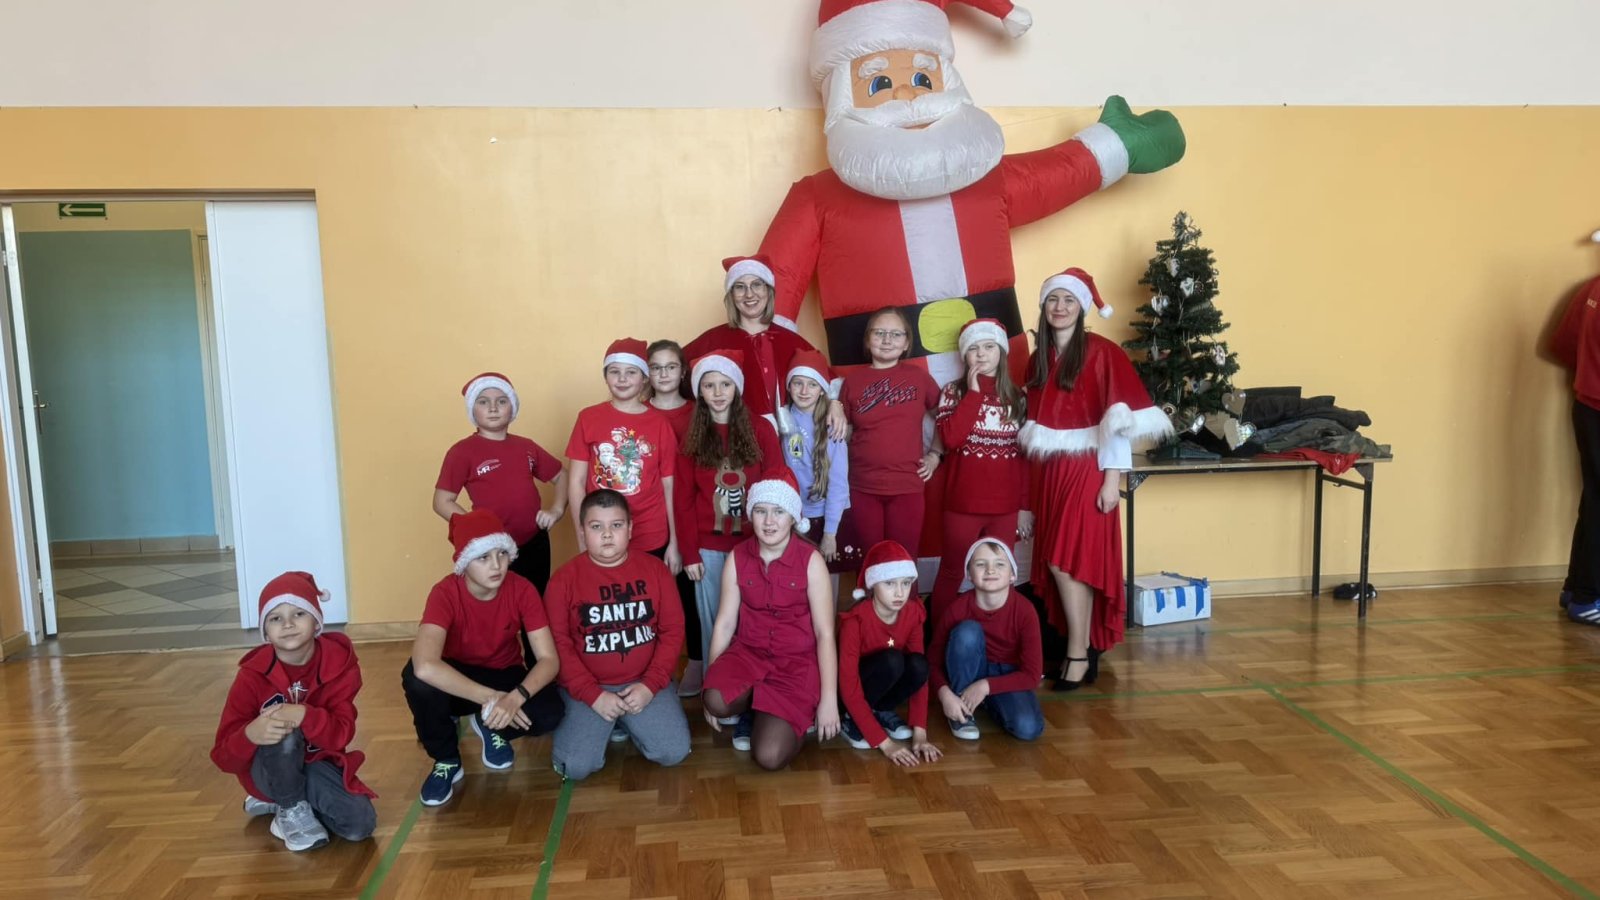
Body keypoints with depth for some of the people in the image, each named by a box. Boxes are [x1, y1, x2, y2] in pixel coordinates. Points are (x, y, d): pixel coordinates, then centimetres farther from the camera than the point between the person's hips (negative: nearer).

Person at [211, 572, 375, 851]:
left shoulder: (339, 663, -14)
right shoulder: (253, 675, -17)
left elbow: (343, 732, -22)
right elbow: (224, 755, -18)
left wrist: (304, 716, -41)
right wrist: (250, 734, -42)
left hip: (316, 763, 3)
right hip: (268, 769, -2)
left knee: (360, 825, -18)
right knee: (283, 734, -36)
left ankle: (279, 799, 10)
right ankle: (292, 810, -8)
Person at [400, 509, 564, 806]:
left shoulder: (522, 590, -20)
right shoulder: (445, 592, -27)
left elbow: (549, 659, -22)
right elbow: (425, 666, -43)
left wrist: (515, 697, -41)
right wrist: (489, 698, -43)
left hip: (506, 677, 2)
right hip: (458, 681, -1)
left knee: (550, 712, -29)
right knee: (417, 678, -35)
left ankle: (489, 726, 7)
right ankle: (446, 761, -7)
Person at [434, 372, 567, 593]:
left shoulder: (526, 446, 9)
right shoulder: (462, 451, -4)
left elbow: (560, 476, 21)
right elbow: (442, 502, -6)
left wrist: (557, 510, 3)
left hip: (536, 544, 5)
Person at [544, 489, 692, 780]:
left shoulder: (655, 569, 0)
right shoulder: (564, 578, -5)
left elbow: (673, 630, -1)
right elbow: (558, 643, -7)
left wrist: (651, 684, -12)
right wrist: (592, 694, -15)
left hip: (644, 682, 2)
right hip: (587, 688, -1)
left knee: (674, 752, -16)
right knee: (575, 767, -19)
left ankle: (627, 722, 15)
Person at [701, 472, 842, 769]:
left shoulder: (810, 560, -12)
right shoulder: (737, 558, -2)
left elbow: (825, 633, -11)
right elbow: (724, 624, 0)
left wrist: (828, 699, -14)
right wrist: (709, 686, -2)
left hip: (798, 661, -3)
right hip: (748, 652, 3)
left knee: (770, 756, -19)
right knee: (718, 701, -31)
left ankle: (790, 717, 14)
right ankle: (752, 712, 5)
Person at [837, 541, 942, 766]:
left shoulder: (913, 614, -13)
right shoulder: (855, 620, -29)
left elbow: (920, 673, -12)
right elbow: (849, 688, -30)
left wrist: (920, 733, -21)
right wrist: (884, 742, -32)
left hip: (882, 688, 5)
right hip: (850, 692, -5)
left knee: (918, 665, -26)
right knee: (892, 661, -33)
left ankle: (881, 711, 0)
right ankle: (850, 720, -12)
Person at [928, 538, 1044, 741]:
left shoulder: (1024, 611, -21)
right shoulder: (956, 609, -19)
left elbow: (1032, 675, -19)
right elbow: (934, 660, -12)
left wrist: (986, 686, -28)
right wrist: (945, 693, -31)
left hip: (1008, 677, 0)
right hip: (970, 673, 0)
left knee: (1028, 728, -28)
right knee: (967, 631, -31)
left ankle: (989, 702, 5)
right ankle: (960, 713, -14)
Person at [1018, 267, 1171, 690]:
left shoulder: (1101, 352, -7)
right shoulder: (1038, 359, 12)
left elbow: (1119, 421, -10)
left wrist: (1112, 478, -14)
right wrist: (1038, 476, 11)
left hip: (1086, 471, -6)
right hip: (1049, 473, 6)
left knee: (1070, 560, -10)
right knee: (1055, 563, 6)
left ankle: (1079, 654, 1)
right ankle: (1084, 648, 17)